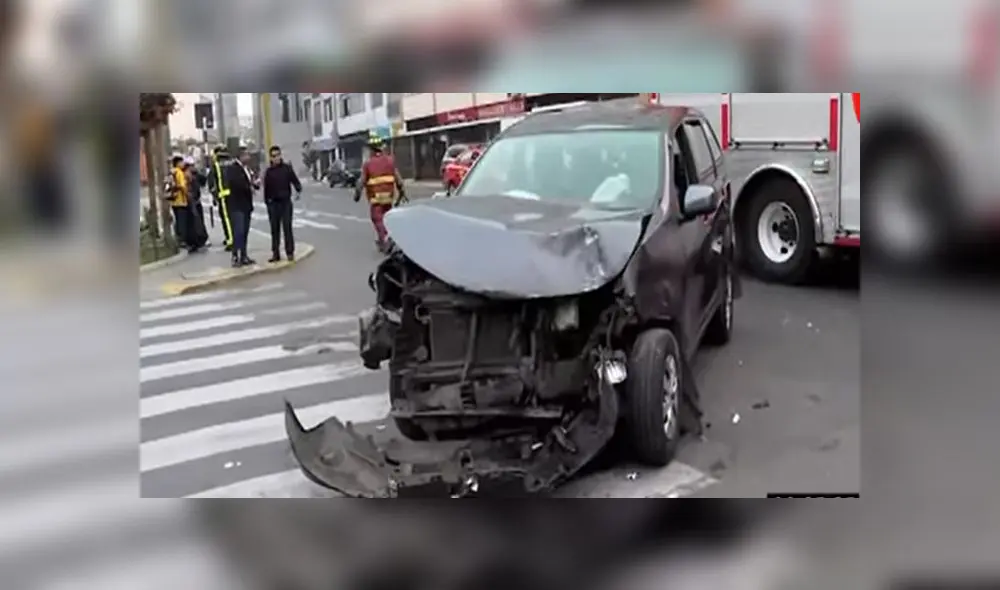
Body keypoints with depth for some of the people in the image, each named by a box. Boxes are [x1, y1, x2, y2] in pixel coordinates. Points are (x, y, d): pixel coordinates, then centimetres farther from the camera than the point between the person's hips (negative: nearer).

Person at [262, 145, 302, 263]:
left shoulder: (287, 168, 1)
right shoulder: (268, 171, 6)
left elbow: (295, 180, -3)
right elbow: (266, 189, 9)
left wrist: (298, 190, -21)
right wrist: (267, 202, 6)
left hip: (286, 202, -2)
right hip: (273, 203, 2)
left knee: (287, 227, -3)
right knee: (275, 229, 6)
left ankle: (290, 252, 3)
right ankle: (275, 253, 12)